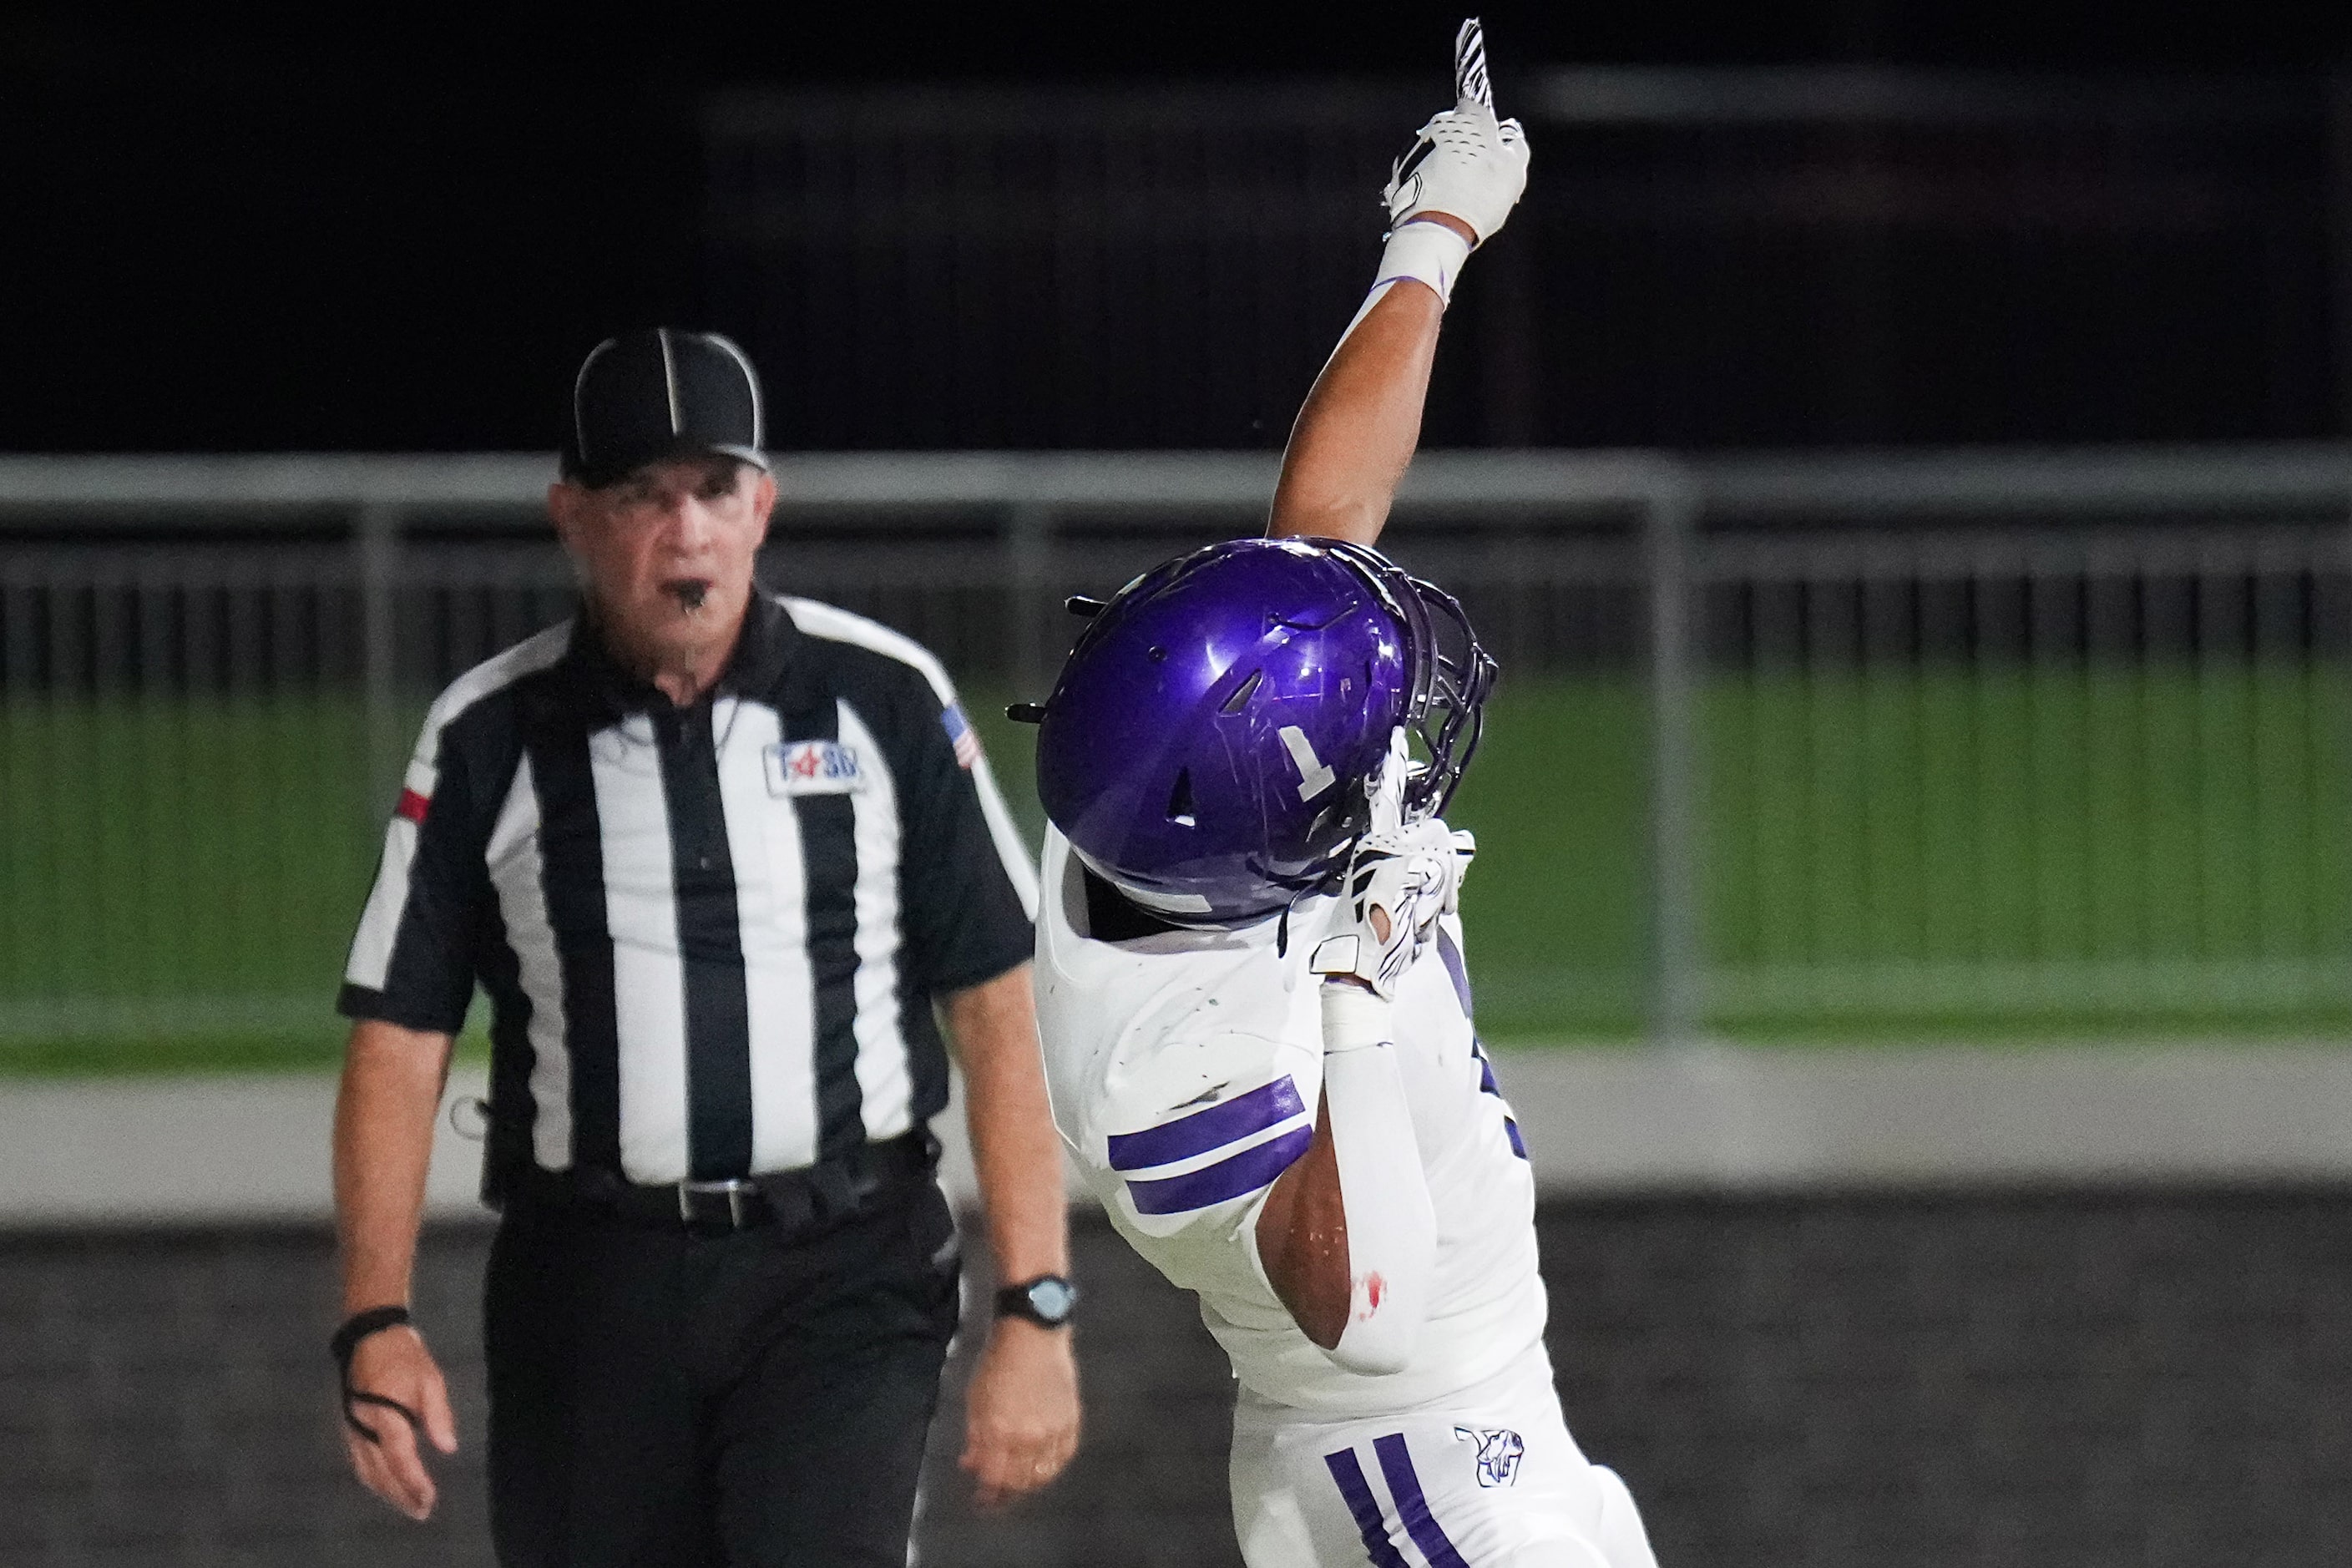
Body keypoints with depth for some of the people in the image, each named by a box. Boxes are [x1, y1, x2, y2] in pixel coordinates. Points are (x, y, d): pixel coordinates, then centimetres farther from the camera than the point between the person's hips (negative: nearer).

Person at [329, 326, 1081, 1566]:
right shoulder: (489, 740, 4)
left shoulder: (887, 702, 2)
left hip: (839, 1277, -2)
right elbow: (397, 1041, 3)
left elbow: (997, 1013, 2)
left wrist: (1035, 1312, -5)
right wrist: (376, 1320, -9)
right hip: (589, 1287, 2)